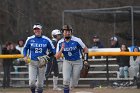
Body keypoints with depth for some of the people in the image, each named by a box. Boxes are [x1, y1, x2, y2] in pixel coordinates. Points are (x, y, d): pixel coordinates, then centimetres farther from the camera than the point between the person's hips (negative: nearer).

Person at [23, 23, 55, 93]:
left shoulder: (46, 40, 0)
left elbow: (53, 51, 6)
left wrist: (47, 56, -11)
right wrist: (25, 56, -2)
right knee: (32, 81, -13)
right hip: (32, 62, 0)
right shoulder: (30, 39, 2)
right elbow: (25, 48, 16)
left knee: (40, 82, 4)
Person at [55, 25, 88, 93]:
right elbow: (57, 57, -10)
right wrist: (62, 49, -26)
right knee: (66, 80, -19)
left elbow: (85, 49, -3)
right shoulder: (60, 43, -8)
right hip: (67, 62, 1)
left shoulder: (77, 40, -15)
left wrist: (85, 60, -9)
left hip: (77, 62, -1)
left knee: (73, 84, 1)